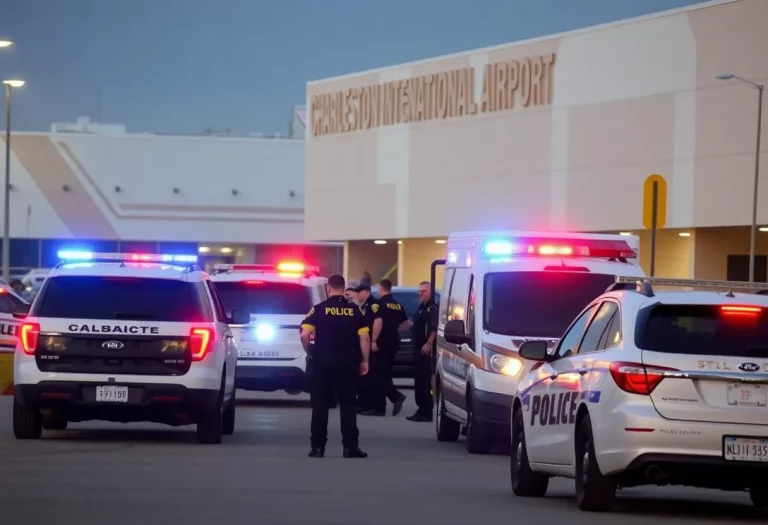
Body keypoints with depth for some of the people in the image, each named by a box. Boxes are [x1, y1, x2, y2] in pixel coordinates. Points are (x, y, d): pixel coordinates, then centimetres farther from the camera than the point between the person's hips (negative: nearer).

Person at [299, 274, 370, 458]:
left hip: (323, 360, -1)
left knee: (320, 404, 5)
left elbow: (305, 334, -10)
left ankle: (318, 446, 3)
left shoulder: (319, 309, -2)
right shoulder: (354, 310, 2)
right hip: (347, 361, 1)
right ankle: (350, 446, 1)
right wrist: (364, 360, 5)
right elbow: (364, 337, -3)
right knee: (348, 404, 5)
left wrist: (309, 352, 6)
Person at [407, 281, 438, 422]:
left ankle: (426, 412, -12)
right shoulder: (422, 307, 20)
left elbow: (434, 328, -23)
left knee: (424, 381, -11)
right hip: (418, 348, 11)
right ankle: (422, 410, 18)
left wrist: (428, 344, -29)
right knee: (419, 380, 13)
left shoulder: (432, 308, -13)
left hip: (425, 349, -11)